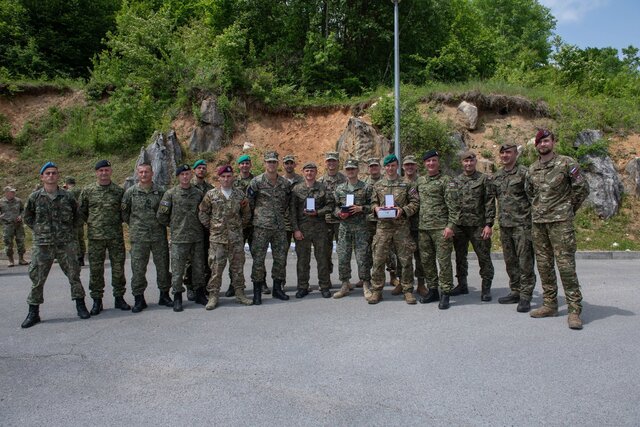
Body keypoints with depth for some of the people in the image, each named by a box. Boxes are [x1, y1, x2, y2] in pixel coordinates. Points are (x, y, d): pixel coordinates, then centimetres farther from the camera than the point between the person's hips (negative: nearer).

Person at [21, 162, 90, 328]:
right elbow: (27, 217, 13)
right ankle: (33, 313, 15)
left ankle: (80, 306, 17)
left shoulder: (67, 197, 1)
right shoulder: (35, 197, 1)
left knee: (74, 274, 3)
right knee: (36, 278, 4)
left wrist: (70, 229, 5)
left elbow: (77, 215, 14)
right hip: (42, 244, 0)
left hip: (66, 243, 0)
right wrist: (38, 229, 4)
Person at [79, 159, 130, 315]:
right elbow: (81, 211, 12)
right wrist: (92, 223, 10)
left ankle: (119, 298, 17)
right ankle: (97, 300, 14)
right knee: (95, 269, 4)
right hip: (95, 237, 0)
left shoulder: (119, 191, 3)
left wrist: (117, 221, 5)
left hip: (116, 236, 0)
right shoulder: (87, 191, 4)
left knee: (118, 267, 5)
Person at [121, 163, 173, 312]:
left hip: (159, 236, 1)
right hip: (138, 237, -1)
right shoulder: (130, 192, 3)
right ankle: (139, 299, 13)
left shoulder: (160, 191, 4)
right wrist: (134, 224, 6)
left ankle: (164, 295, 21)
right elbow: (124, 213, 8)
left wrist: (161, 222, 6)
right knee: (138, 268, 2)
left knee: (163, 266, 7)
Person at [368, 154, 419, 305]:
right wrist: (376, 208, -6)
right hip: (383, 226, 2)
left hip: (402, 226, -1)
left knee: (405, 260, 2)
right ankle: (376, 290, 11)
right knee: (378, 259, 0)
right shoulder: (378, 185, 12)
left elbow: (414, 202, 1)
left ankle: (408, 290, 14)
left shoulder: (406, 184, 5)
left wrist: (403, 210, -14)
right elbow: (373, 202, 16)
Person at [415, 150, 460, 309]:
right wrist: (417, 224, 12)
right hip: (423, 228, 6)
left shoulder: (447, 181, -4)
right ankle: (432, 290, 23)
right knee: (426, 260, 10)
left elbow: (454, 206, -9)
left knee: (443, 261, -4)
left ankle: (445, 294, 4)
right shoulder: (419, 181, 15)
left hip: (441, 228, -6)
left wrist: (451, 226, -17)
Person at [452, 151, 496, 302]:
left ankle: (486, 288, 10)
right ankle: (462, 285, 24)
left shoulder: (484, 179, 0)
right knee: (460, 257, 12)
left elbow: (490, 203, -4)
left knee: (484, 257, 0)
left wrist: (489, 224, -12)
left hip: (478, 225, -4)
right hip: (459, 225, 4)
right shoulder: (456, 181, 10)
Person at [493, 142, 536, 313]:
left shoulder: (523, 173, -7)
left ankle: (525, 296, 4)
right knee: (510, 261, 13)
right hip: (504, 225, 7)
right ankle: (515, 292, 24)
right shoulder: (496, 176, 12)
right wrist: (497, 219, 20)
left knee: (525, 262, -3)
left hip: (522, 224, -7)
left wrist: (531, 220, -12)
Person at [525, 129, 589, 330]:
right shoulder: (532, 169, 11)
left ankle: (574, 310, -2)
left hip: (560, 222, -5)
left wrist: (569, 209, 5)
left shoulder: (566, 163, -4)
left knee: (566, 264, -8)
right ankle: (550, 305, 19)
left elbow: (582, 189, 0)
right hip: (538, 222, 6)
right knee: (544, 265, 9)